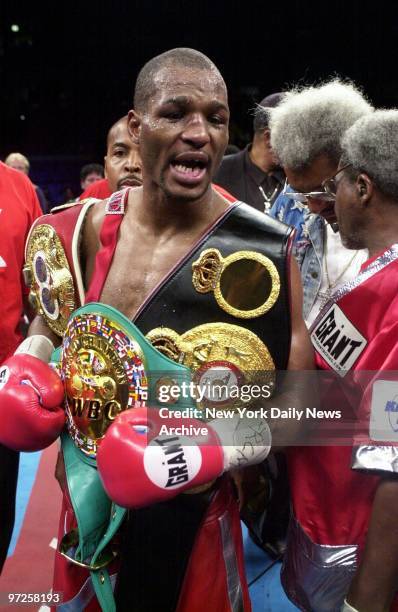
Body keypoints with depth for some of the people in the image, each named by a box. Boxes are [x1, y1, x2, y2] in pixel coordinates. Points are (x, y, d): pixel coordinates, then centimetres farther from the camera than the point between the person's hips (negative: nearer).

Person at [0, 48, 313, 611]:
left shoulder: (259, 253, -20)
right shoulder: (84, 229, -7)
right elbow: (52, 325, 10)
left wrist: (213, 447, -32)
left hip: (188, 521, -4)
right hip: (87, 506, 5)